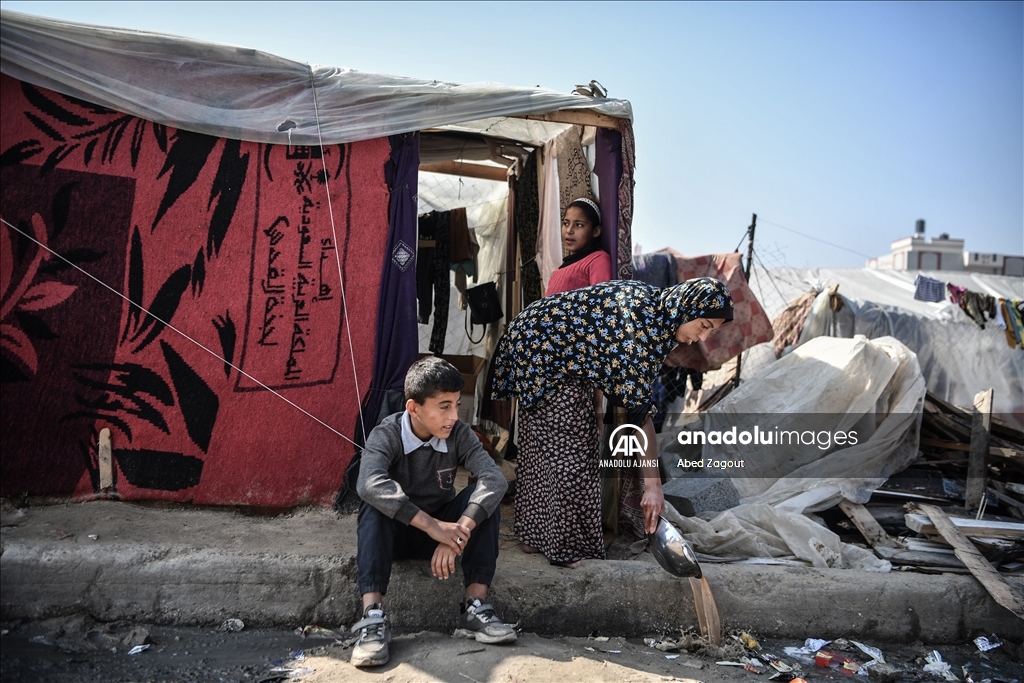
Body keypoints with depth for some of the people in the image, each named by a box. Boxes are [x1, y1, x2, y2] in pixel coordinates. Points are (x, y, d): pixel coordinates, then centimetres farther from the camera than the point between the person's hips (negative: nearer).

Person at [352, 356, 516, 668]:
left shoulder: (459, 435, -13)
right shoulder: (386, 435, -21)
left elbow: (495, 478, -28)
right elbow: (370, 484, -42)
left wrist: (457, 531, -44)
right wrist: (432, 526, -49)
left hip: (442, 528, 3)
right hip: (396, 532, -2)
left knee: (484, 497, -23)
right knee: (374, 503, -33)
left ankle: (475, 608, -24)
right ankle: (373, 617, -36)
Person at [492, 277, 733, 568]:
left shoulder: (652, 304, 0)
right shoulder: (642, 323, -27)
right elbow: (639, 409, -28)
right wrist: (653, 484, -25)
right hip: (542, 352, -10)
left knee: (543, 446, 16)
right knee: (570, 452, -4)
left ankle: (535, 532, 29)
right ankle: (570, 548, 8)